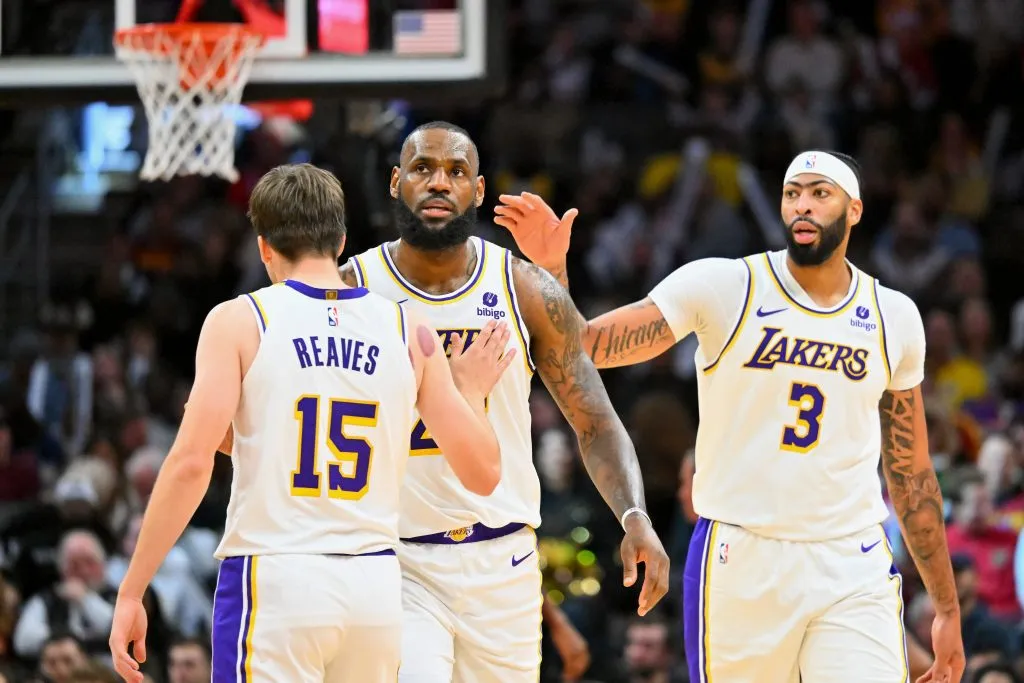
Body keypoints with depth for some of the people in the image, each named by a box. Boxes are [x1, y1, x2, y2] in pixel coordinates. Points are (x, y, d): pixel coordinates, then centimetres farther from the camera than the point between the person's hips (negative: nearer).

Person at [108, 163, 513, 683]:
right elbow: (482, 473, 9)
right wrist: (472, 390, 29)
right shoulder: (408, 331, 8)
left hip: (273, 580, -4)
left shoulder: (239, 322, -2)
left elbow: (191, 464, -10)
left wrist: (131, 592, -6)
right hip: (375, 583, 4)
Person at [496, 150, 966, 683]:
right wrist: (551, 268, -29)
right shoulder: (723, 287, -3)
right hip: (739, 561, -2)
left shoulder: (894, 317, 7)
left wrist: (947, 608, 15)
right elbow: (581, 347, -10)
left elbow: (911, 474, 14)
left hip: (853, 572, 2)